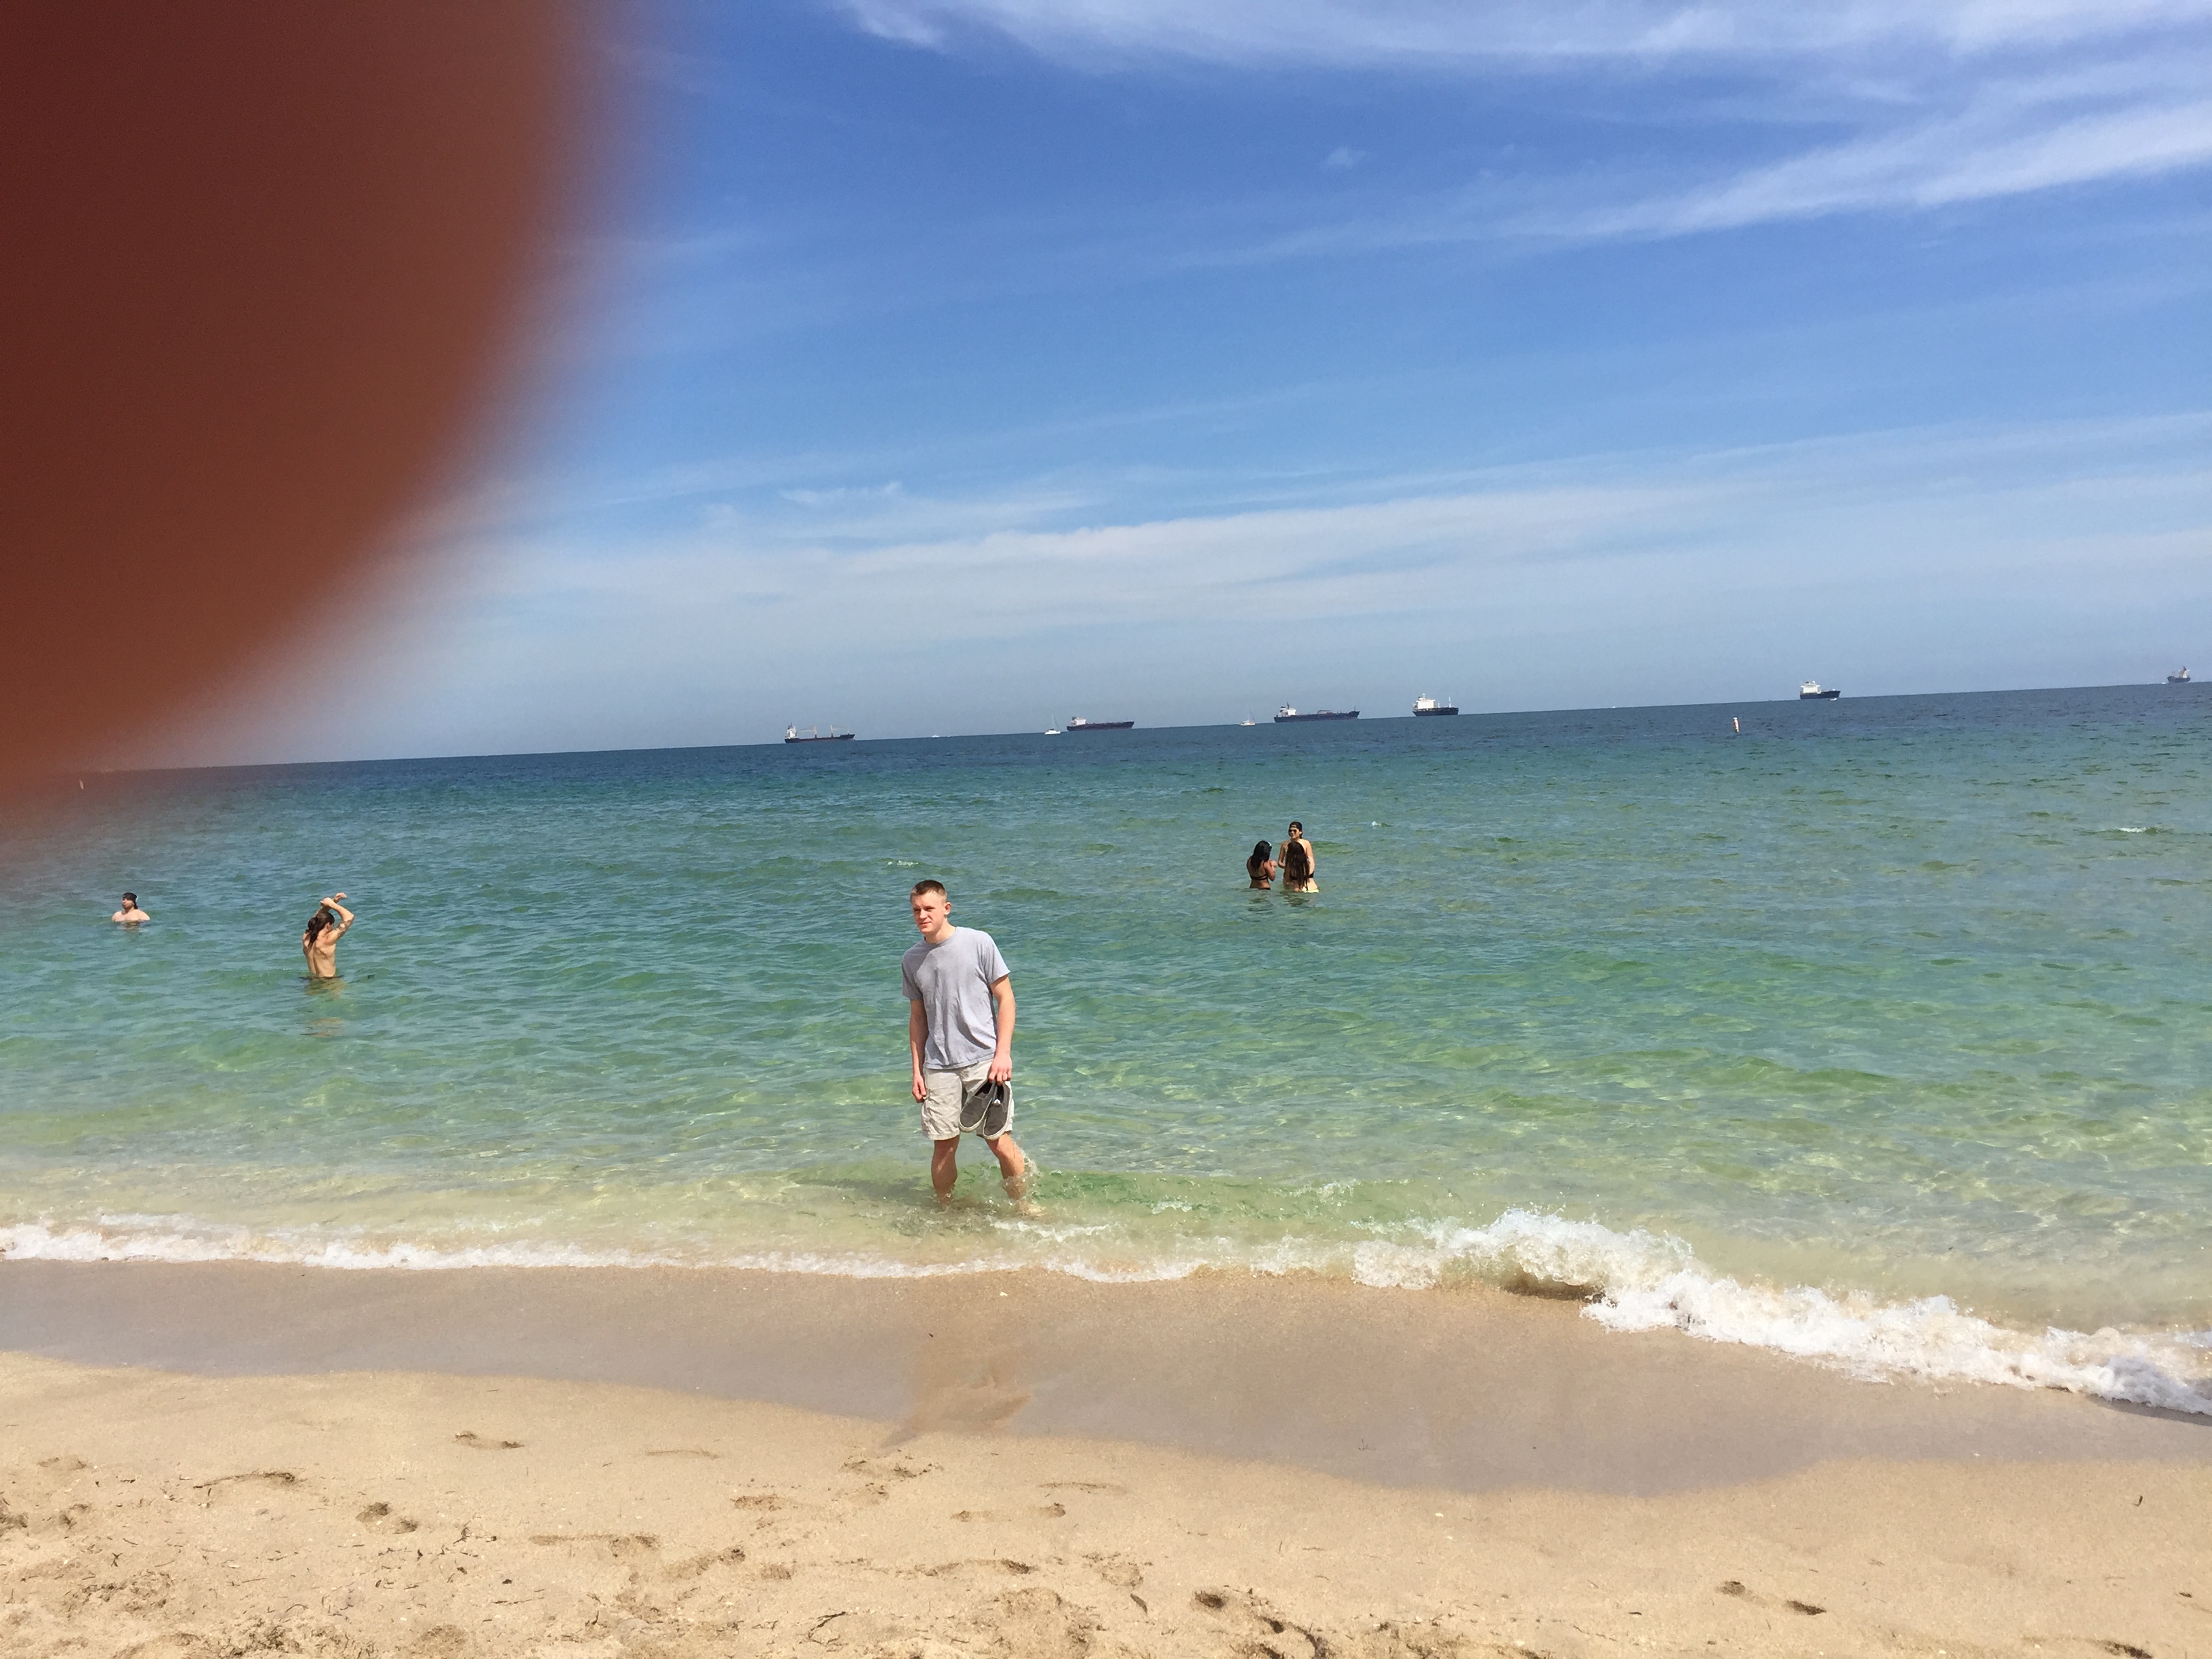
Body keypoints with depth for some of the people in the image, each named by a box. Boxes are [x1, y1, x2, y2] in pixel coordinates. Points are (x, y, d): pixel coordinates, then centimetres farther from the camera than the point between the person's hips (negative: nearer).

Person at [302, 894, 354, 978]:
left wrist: (333, 901, 13)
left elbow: (318, 917, 18)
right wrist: (333, 904, -5)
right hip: (328, 981, -7)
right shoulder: (327, 941, -18)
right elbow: (349, 917, -14)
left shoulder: (306, 938, 1)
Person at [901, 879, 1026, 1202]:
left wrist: (1003, 1053, -8)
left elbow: (1005, 998, -1)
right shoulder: (911, 961, 8)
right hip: (939, 1066, 3)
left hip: (984, 1059, -3)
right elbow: (918, 1017, 16)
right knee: (944, 1145, 4)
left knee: (999, 1142, -4)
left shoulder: (979, 942, -3)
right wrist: (917, 1071, 10)